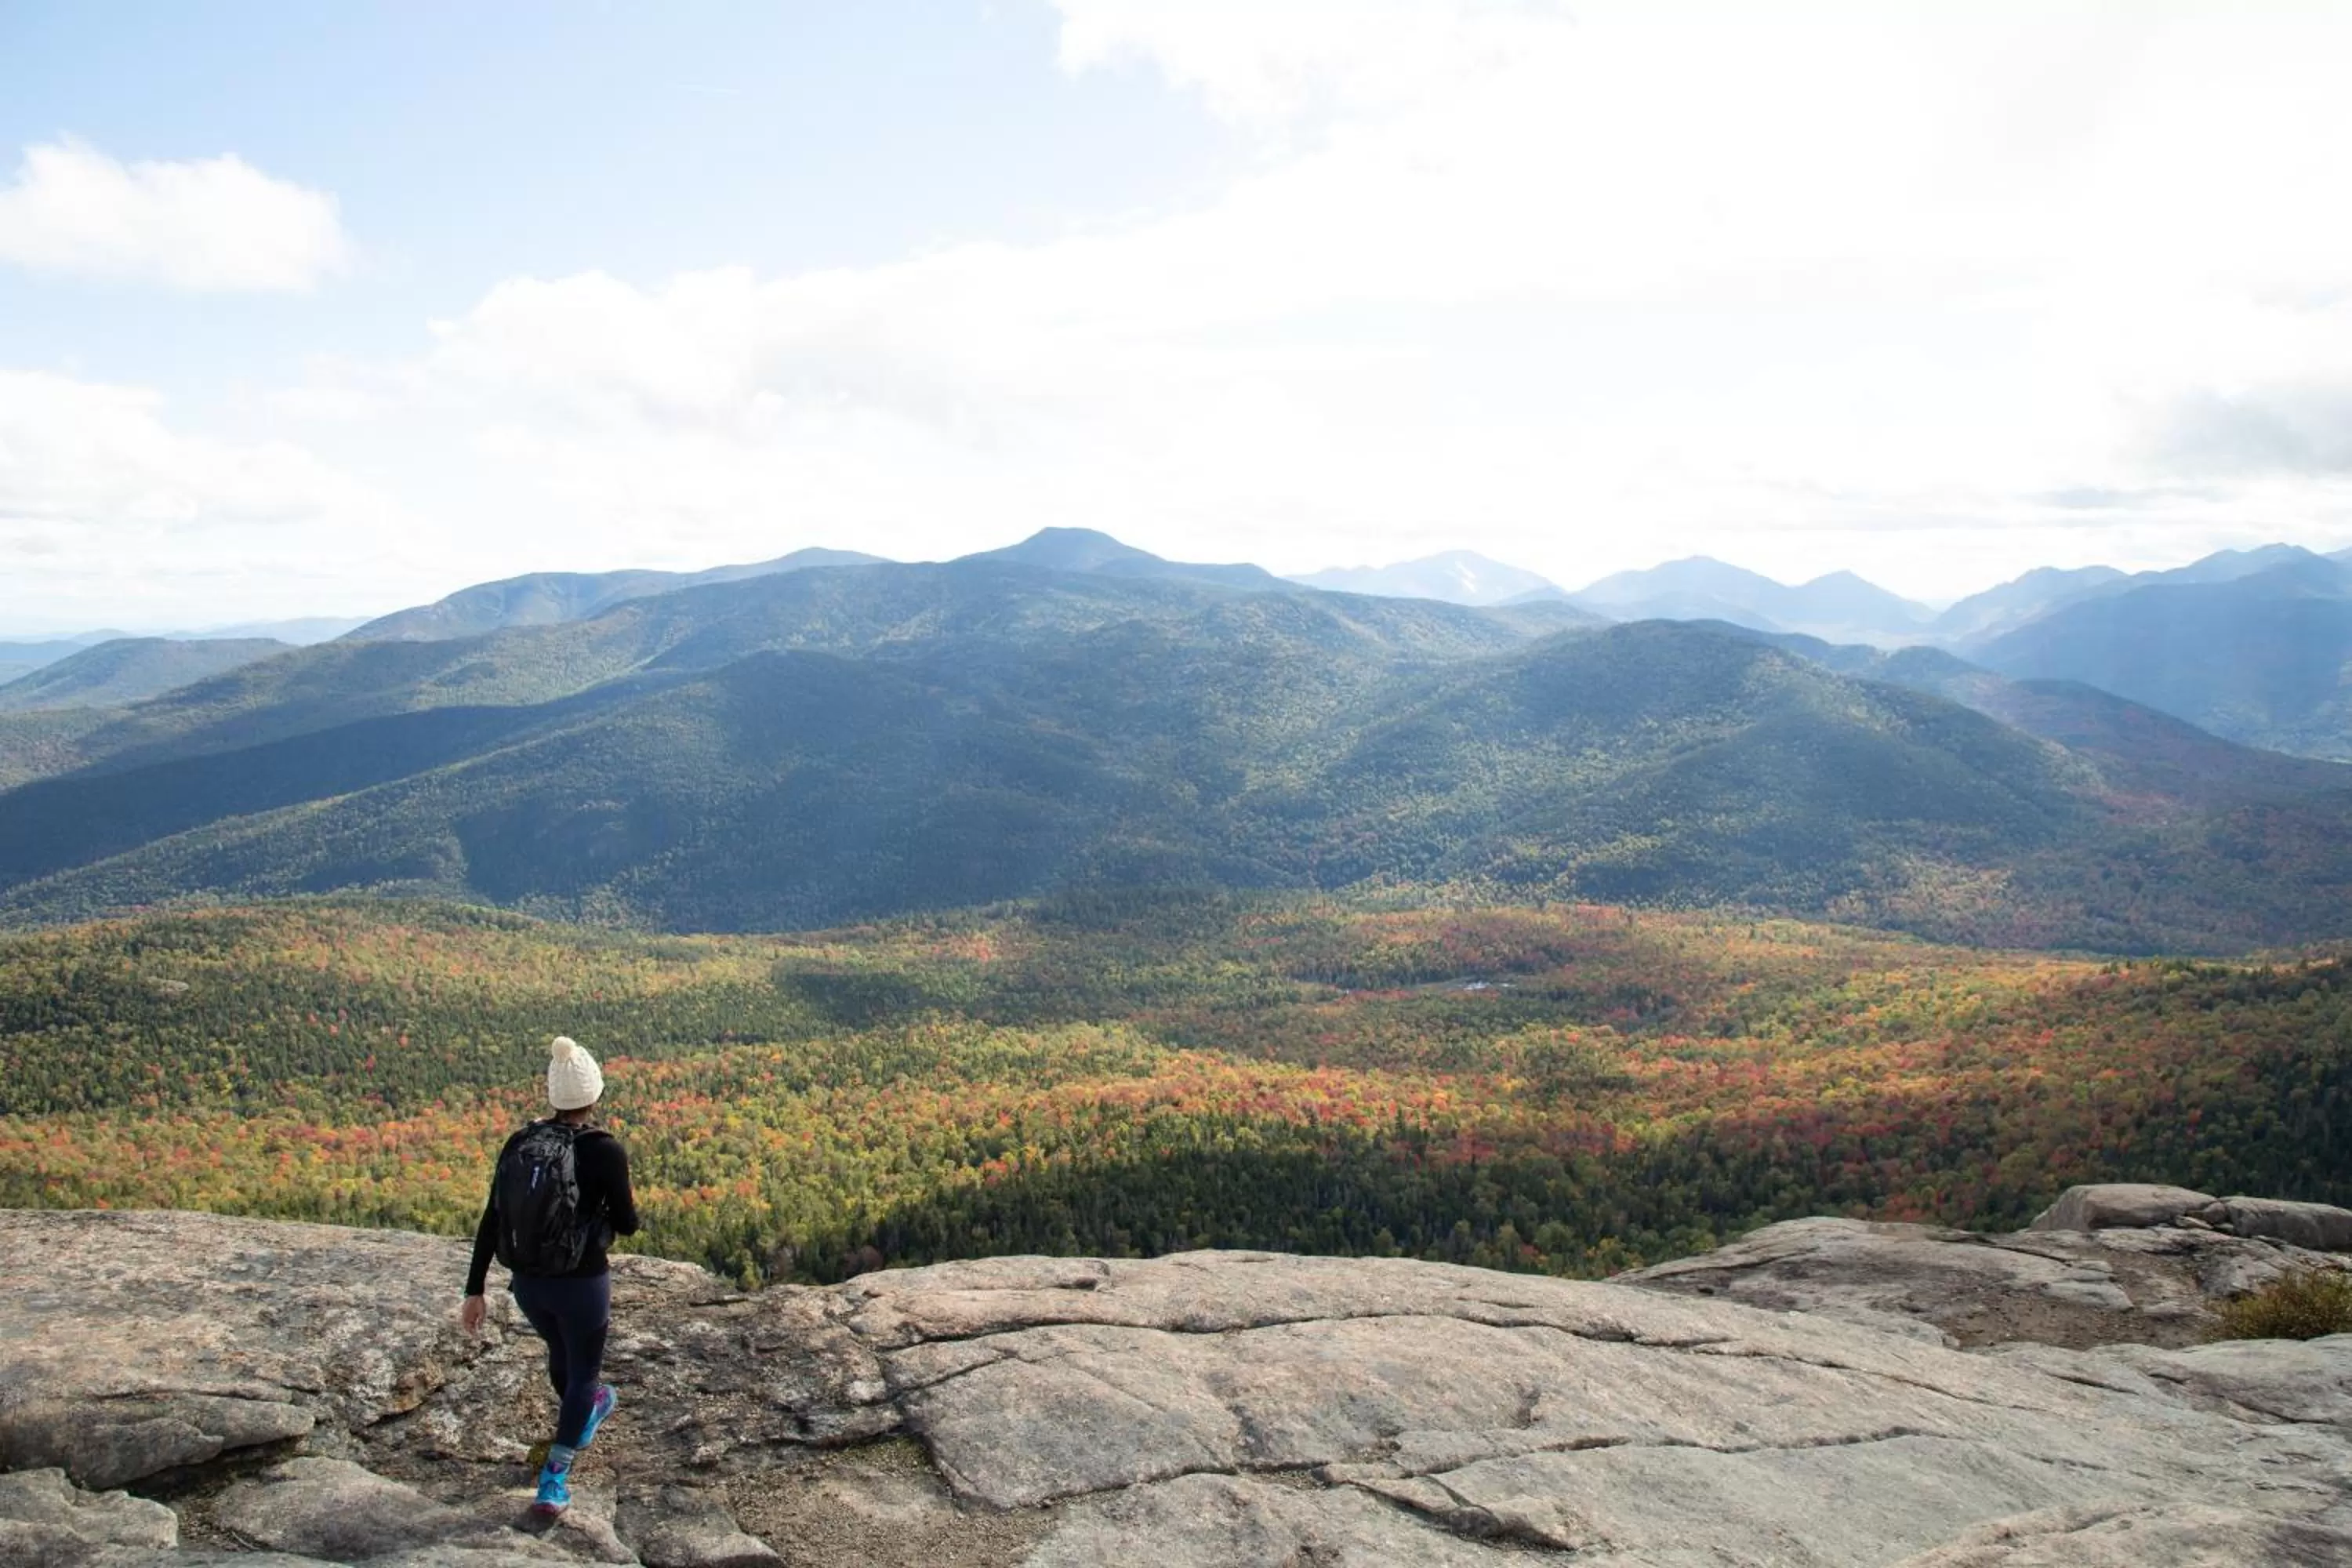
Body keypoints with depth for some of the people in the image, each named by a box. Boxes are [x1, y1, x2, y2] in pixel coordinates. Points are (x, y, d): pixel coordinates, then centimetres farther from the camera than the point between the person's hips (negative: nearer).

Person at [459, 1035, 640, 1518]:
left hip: (526, 1282, 5)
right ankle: (552, 1481, 15)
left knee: (561, 1351, 33)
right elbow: (627, 1225, -11)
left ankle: (582, 1414, 62)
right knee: (584, 1371, 19)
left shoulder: (519, 1144, -6)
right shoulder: (606, 1151, -20)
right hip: (582, 1284, -5)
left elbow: (490, 1223, -3)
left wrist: (475, 1291, 4)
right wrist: (622, 1205, 12)